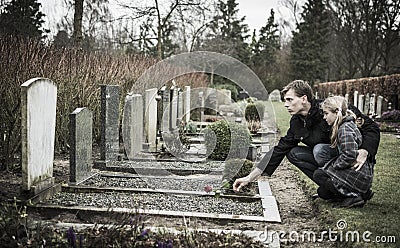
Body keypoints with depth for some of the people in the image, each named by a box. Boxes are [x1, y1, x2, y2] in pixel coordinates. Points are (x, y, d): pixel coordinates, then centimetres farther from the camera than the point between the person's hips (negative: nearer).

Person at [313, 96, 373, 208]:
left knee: (318, 175, -11)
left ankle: (353, 197, -11)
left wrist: (333, 166, -13)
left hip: (359, 176, -10)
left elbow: (350, 156, -26)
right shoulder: (345, 125, 14)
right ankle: (362, 193, 11)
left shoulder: (345, 128, -18)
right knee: (322, 192, 11)